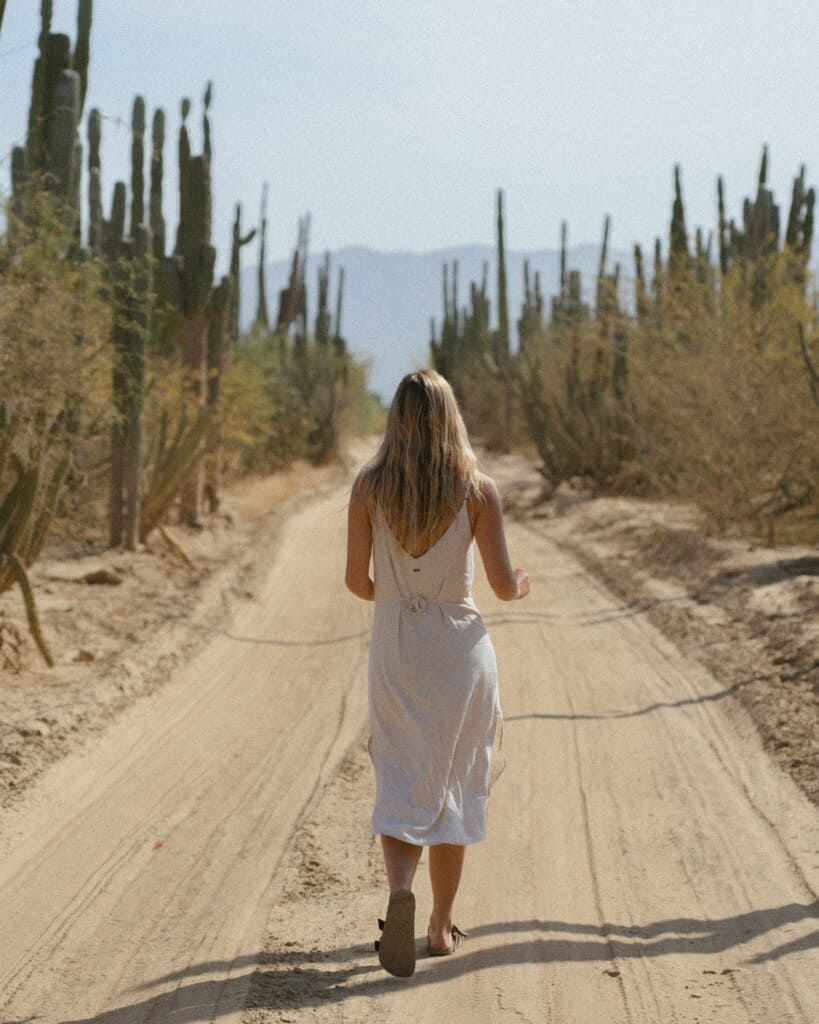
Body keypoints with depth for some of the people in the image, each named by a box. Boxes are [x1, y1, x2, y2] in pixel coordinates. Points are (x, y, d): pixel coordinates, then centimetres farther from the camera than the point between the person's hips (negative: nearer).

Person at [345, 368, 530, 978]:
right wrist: (522, 585, 17)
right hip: (461, 646, 0)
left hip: (395, 647, 1)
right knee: (453, 783, 12)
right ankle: (442, 927, 20)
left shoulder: (369, 486, -4)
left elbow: (356, 580, -2)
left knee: (401, 783, 8)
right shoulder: (479, 489, -8)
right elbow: (503, 585, -7)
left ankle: (400, 889, -20)